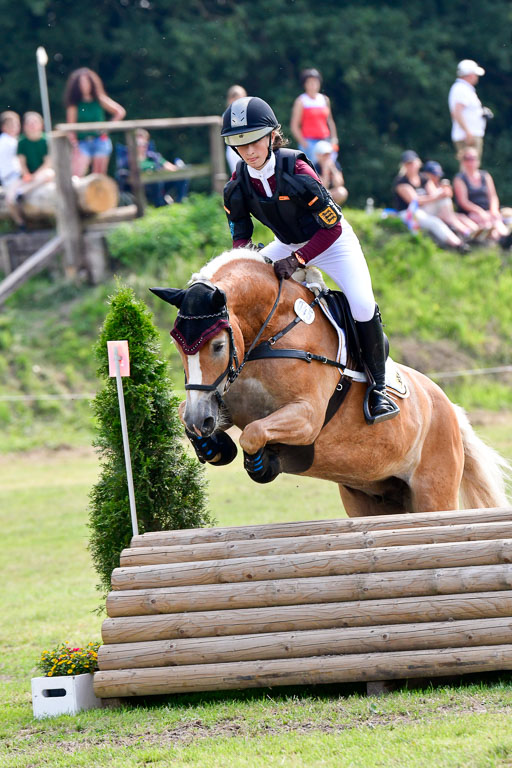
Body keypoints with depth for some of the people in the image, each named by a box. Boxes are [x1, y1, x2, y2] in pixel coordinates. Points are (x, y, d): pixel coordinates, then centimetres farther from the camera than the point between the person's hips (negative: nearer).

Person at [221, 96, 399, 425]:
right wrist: (244, 249, -27)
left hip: (331, 242, -6)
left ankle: (378, 386, -9)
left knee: (362, 305, -26)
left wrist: (298, 260, -35)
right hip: (288, 245, 6)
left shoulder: (296, 170, -31)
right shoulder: (237, 186, -16)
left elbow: (332, 226, -27)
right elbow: (239, 234, -3)